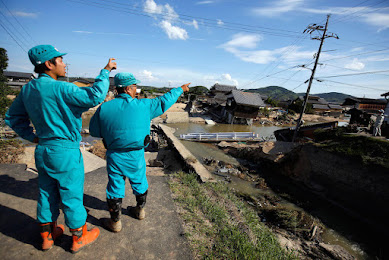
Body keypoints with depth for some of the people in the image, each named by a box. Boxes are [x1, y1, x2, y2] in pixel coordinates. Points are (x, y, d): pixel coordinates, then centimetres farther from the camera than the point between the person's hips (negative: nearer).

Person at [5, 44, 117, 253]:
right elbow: (95, 96, -31)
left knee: (47, 194, 21)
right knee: (72, 196, 8)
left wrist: (32, 137, 13)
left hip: (42, 150, 8)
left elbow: (13, 117, 15)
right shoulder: (59, 89, -21)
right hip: (65, 152, -8)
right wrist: (105, 71, -19)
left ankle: (47, 236, 40)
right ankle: (79, 238, 27)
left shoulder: (27, 89, 6)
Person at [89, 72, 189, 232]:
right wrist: (180, 90, 15)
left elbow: (94, 131, 0)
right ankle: (140, 210, 45)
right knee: (140, 183, 22)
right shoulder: (143, 106, -14)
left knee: (115, 187, 15)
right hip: (136, 156, 0)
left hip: (115, 157, 0)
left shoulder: (104, 108, -11)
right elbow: (164, 101, 0)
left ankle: (115, 222, 31)